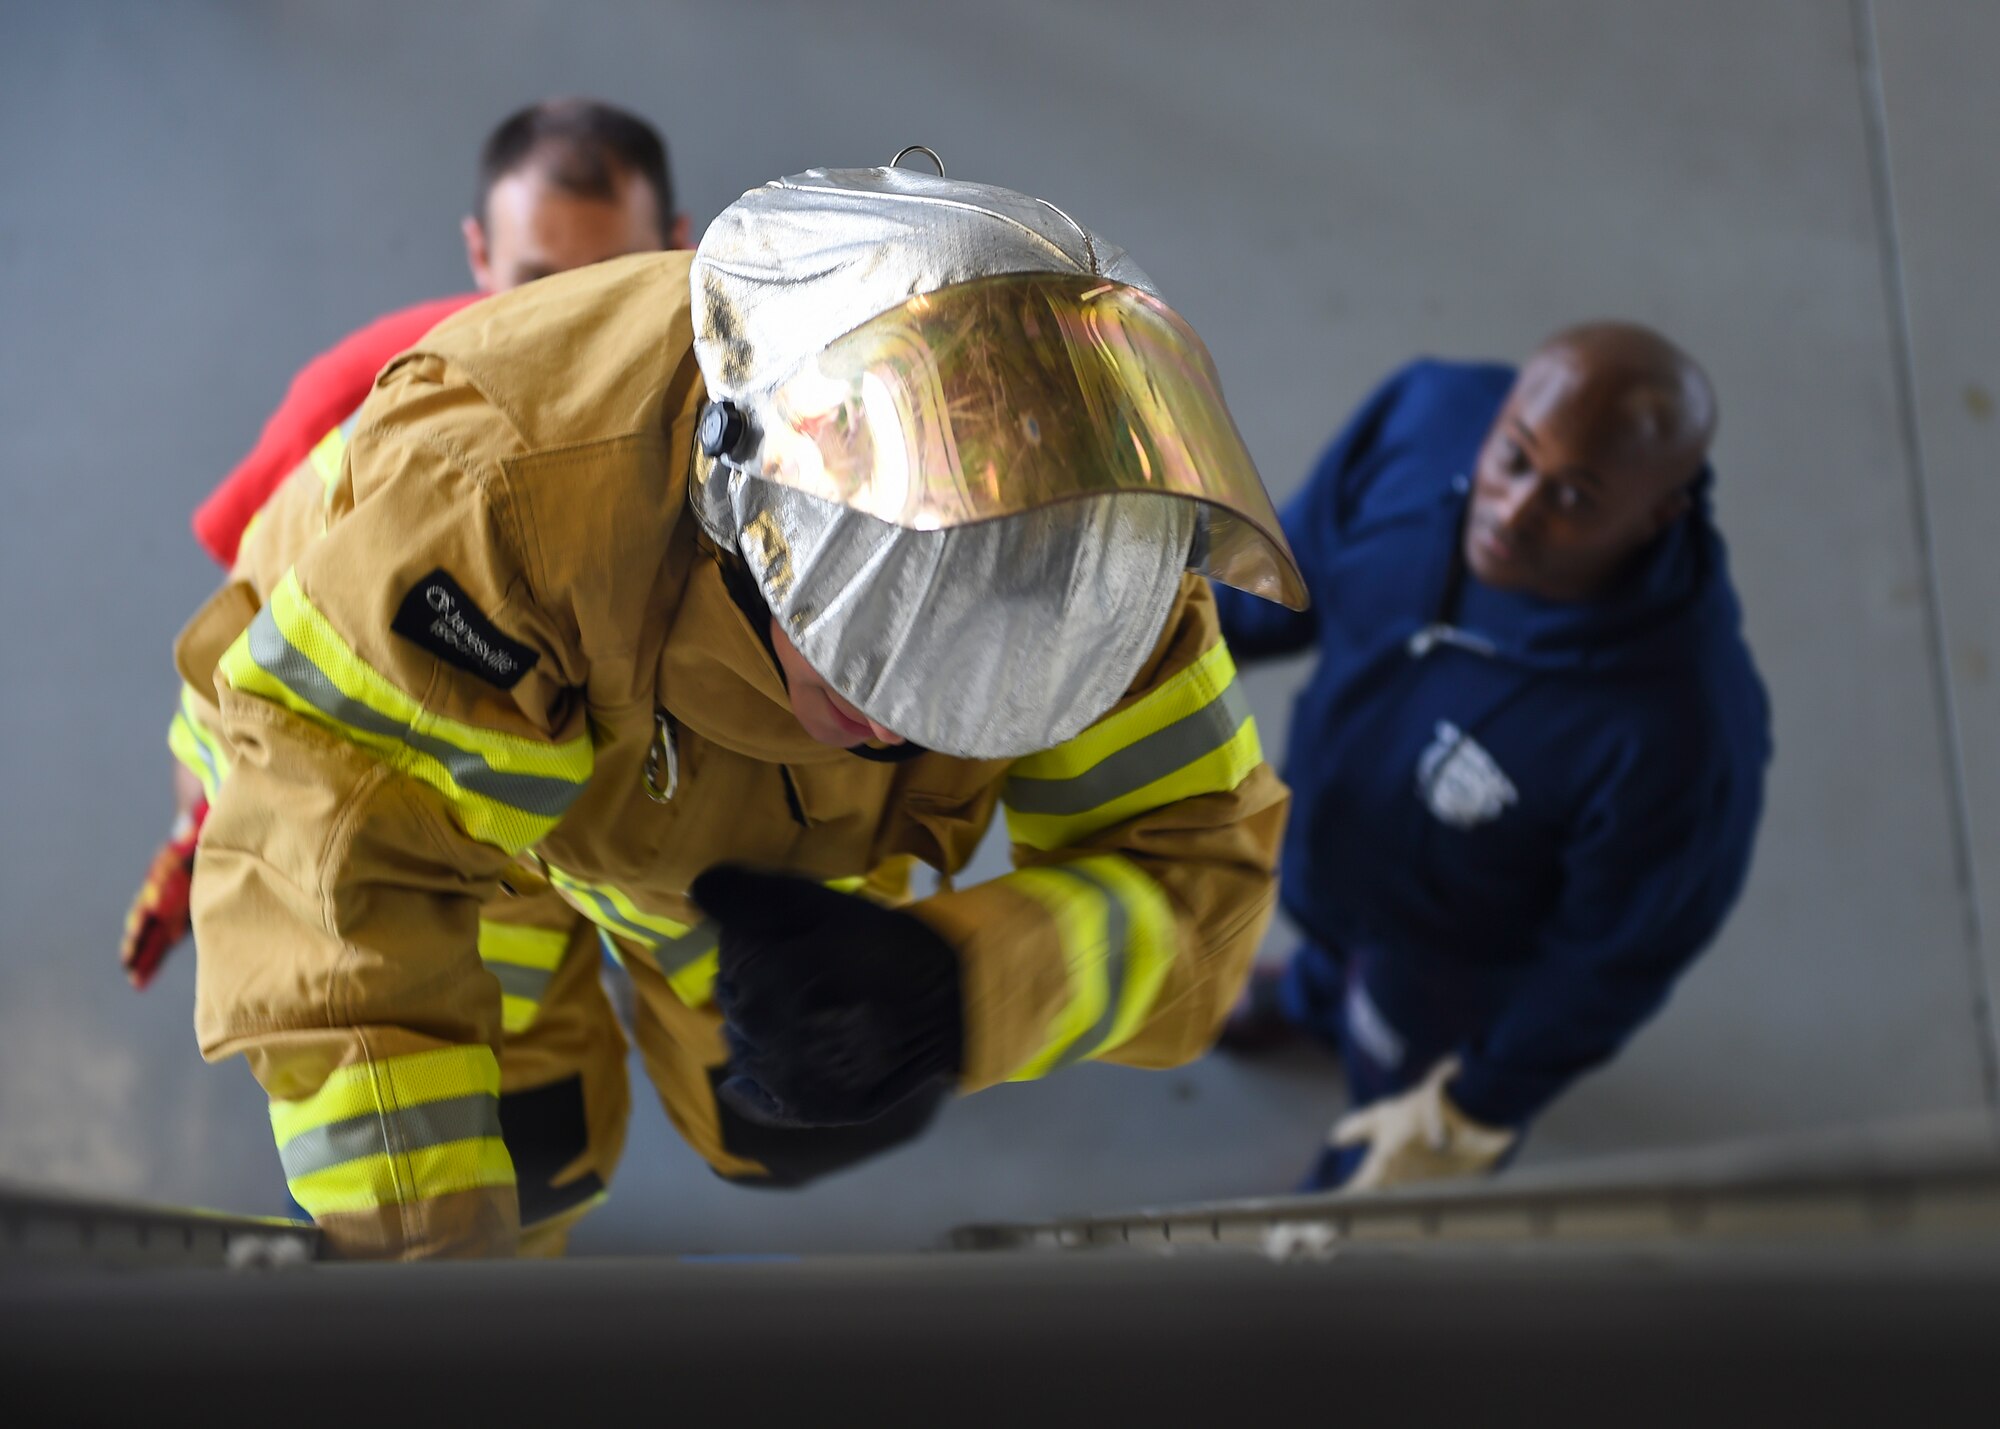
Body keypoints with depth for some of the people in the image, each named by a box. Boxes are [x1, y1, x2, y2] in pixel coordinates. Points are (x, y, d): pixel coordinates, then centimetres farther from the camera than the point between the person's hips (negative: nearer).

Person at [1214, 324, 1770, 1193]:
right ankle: (1316, 997, 78)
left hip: (1472, 951, -4)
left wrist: (1476, 1112, -13)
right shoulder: (1429, 413, -34)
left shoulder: (1677, 727, -46)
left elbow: (1618, 958, -27)